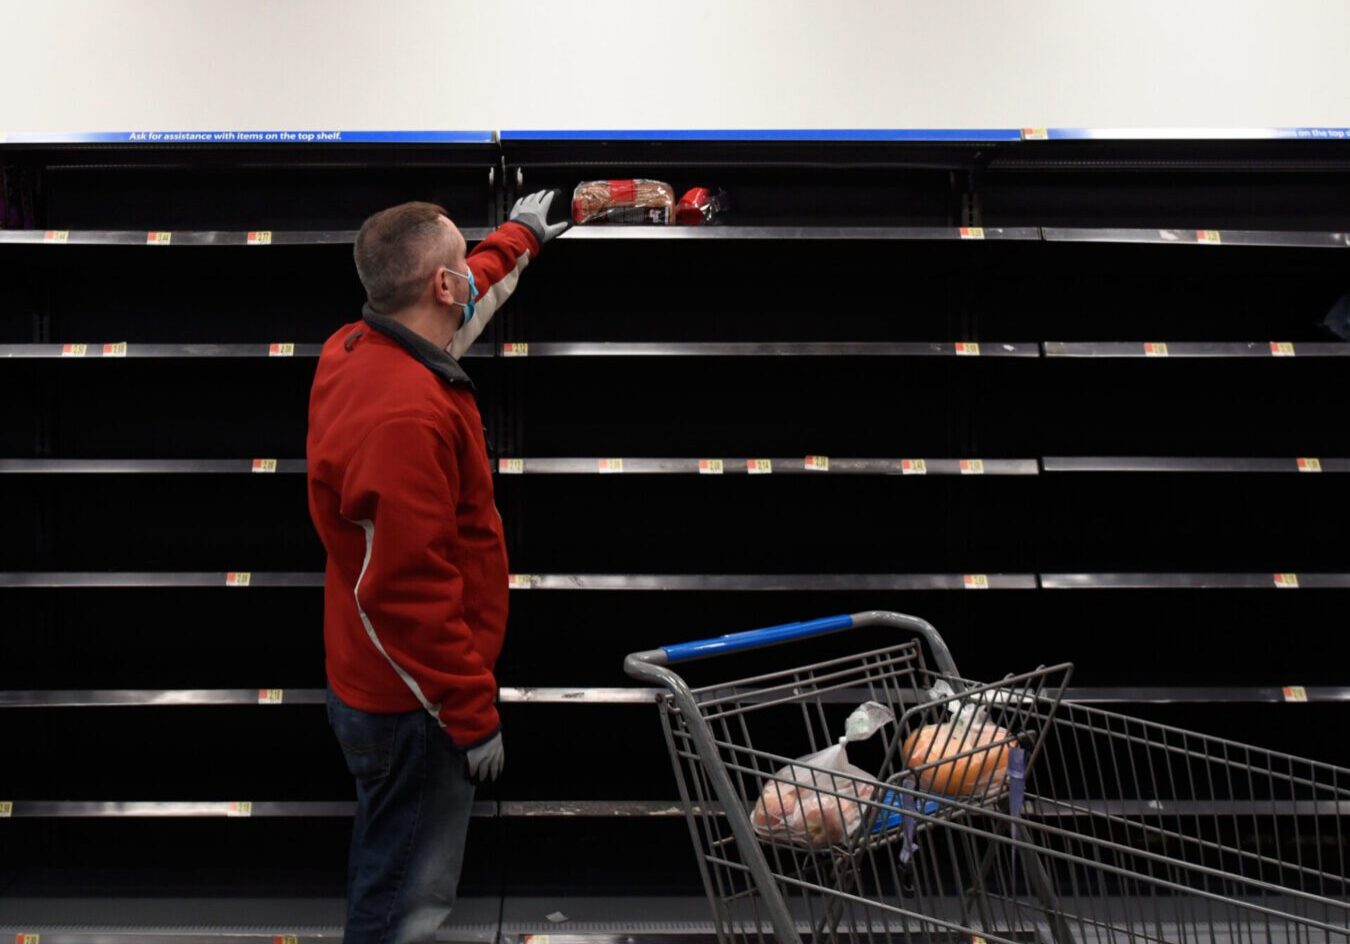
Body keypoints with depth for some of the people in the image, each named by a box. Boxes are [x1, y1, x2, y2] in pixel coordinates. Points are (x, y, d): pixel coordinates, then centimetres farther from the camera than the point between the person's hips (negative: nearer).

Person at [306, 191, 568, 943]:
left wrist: (521, 238, 39)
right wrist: (473, 716, -21)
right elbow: (408, 592, -30)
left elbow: (460, 303, 24)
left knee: (389, 872, 27)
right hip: (413, 706, -10)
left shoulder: (361, 347, 0)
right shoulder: (405, 415, -31)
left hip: (374, 680, 10)